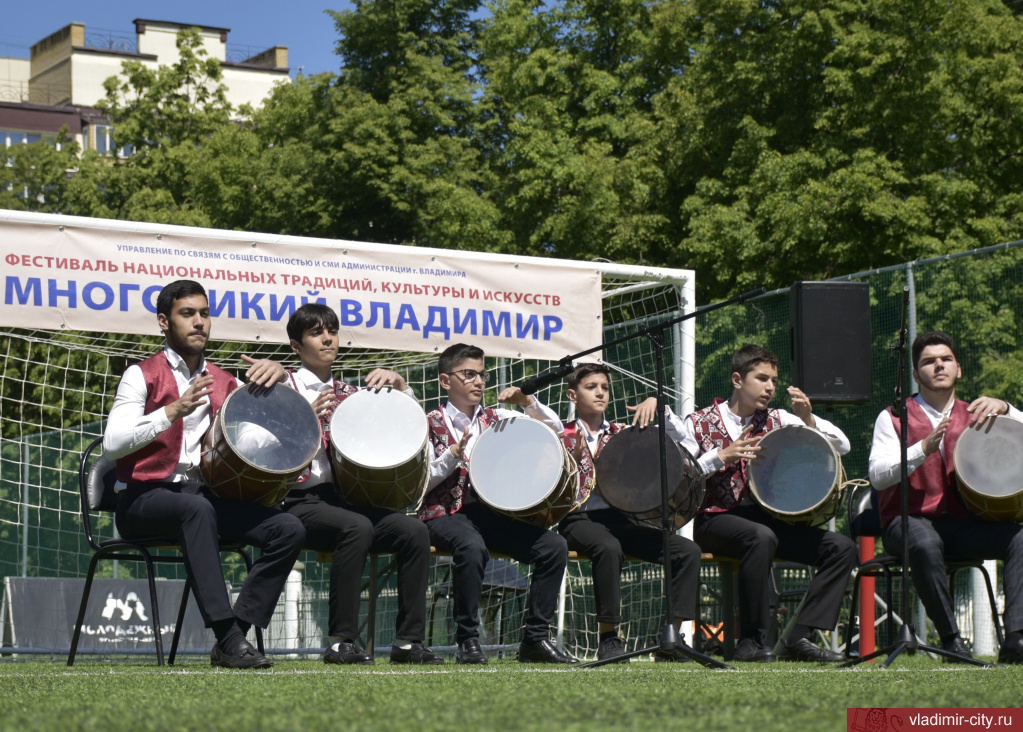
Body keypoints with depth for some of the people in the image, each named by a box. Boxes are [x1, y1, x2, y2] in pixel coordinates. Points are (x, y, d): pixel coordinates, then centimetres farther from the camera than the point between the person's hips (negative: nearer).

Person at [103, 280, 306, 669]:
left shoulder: (224, 383, 18)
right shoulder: (143, 375, 3)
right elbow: (112, 443, -11)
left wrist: (279, 376, -3)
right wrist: (173, 411, -19)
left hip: (208, 494, 5)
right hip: (146, 496, -5)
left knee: (289, 529, -17)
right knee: (198, 509, -40)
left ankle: (238, 631, -21)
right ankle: (228, 637, -43)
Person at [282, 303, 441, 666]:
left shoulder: (348, 393, 20)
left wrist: (399, 384, 3)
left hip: (349, 496, 5)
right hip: (302, 501, -5)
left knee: (414, 530, -20)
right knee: (357, 527, -36)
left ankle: (409, 641, -16)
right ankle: (342, 642, -30)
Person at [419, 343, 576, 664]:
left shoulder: (495, 419, 16)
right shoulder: (433, 423, 4)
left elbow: (554, 430, 13)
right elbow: (423, 482, -4)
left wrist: (526, 401, -2)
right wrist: (455, 454, -18)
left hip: (492, 510, 5)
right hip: (446, 513, -5)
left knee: (554, 546, -17)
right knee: (472, 546, -39)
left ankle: (535, 638, -8)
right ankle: (468, 641, -25)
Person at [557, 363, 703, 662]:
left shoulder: (621, 434, 18)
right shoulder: (563, 435, 8)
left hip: (620, 518, 5)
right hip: (580, 519, -5)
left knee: (687, 551, -16)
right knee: (609, 548, -41)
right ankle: (608, 638, -28)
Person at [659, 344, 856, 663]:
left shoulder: (777, 421, 11)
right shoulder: (700, 424, 2)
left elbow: (842, 447, 7)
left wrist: (808, 419, -9)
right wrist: (722, 457, -18)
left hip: (766, 514, 5)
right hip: (715, 519, -5)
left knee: (841, 547, -13)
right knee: (762, 537, -38)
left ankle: (799, 637, -16)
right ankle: (751, 641, -29)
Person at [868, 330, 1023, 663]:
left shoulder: (974, 416, 16)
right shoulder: (893, 418, 6)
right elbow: (878, 476, -8)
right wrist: (924, 449, -22)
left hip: (962, 523, 3)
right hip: (910, 520, -3)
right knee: (925, 543, -39)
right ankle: (951, 639, -28)